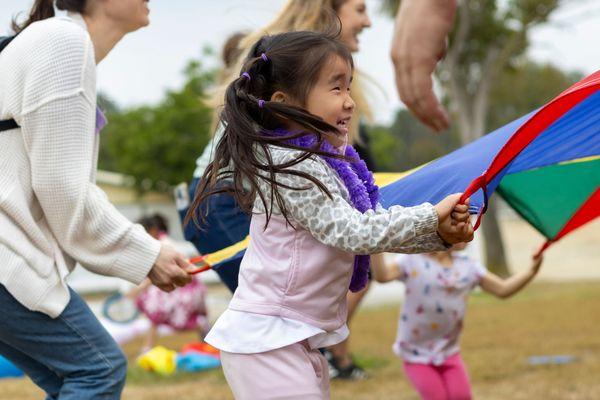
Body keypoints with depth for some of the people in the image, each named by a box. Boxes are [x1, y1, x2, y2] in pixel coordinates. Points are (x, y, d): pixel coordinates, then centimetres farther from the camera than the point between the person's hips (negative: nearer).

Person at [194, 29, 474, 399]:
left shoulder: (333, 161, 11)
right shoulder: (291, 167, -19)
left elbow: (378, 226, 12)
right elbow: (354, 233, -24)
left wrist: (440, 235, -2)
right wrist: (431, 216, -17)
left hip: (301, 340, 10)